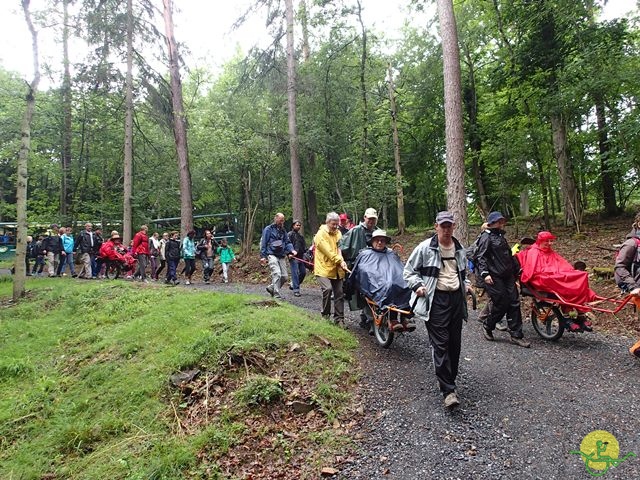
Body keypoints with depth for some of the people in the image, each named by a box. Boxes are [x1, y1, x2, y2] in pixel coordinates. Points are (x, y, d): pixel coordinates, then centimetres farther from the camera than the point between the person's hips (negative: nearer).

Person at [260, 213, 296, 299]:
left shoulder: (283, 230, 19)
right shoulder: (268, 229, 2)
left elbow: (287, 242, 16)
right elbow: (263, 243, -1)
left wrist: (291, 250, -4)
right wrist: (263, 256, -7)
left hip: (281, 256, 6)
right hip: (272, 255, -6)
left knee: (285, 277, 3)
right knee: (277, 274, -21)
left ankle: (271, 287, 25)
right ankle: (277, 295, -15)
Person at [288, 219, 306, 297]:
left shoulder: (301, 236, 22)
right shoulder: (290, 234, 0)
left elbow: (304, 246, 25)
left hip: (301, 257, 8)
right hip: (293, 257, -7)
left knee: (303, 272, 8)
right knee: (295, 273, -9)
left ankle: (293, 285, 26)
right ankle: (296, 290, -6)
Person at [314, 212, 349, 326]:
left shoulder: (338, 233, 13)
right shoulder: (321, 234, -10)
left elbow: (340, 248, 2)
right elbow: (328, 252, -16)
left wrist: (341, 261, -16)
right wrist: (340, 261, -17)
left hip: (336, 269, 7)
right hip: (323, 268, -7)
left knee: (339, 294, 7)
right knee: (327, 289, -25)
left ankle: (339, 319, 18)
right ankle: (325, 314, -4)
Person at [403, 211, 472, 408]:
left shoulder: (459, 249, 12)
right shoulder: (425, 248, -6)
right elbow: (409, 271, 0)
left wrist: (465, 284, 10)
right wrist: (417, 285, -15)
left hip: (456, 298, 6)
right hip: (436, 300, -6)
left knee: (455, 343, 12)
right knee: (440, 345, -8)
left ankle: (449, 380, 29)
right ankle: (448, 391, -3)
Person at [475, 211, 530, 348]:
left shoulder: (501, 237, 21)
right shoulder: (486, 238, -7)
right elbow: (481, 257, -14)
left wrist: (515, 270, 27)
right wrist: (485, 273, -23)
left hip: (507, 276, 8)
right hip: (494, 278, -8)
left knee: (514, 303, 3)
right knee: (501, 304, -7)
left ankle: (516, 335, 9)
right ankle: (487, 327, 17)